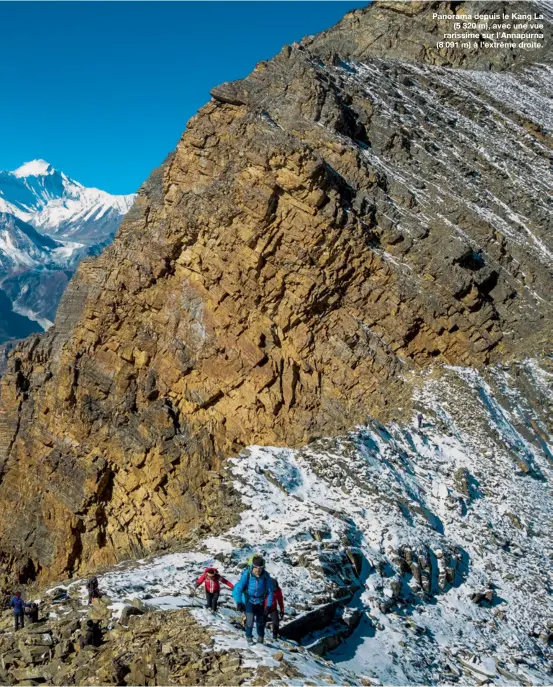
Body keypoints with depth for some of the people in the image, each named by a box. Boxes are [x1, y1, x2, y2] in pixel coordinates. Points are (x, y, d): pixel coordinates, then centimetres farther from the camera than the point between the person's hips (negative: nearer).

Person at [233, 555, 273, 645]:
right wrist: (238, 602, -21)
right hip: (248, 600, -2)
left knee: (260, 621, 10)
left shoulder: (266, 576, -22)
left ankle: (261, 638, 36)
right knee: (250, 619, -12)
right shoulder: (247, 574, -28)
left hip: (260, 601, 2)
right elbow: (238, 588, -20)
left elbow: (270, 591, -11)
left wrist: (269, 605, -10)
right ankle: (249, 637, 15)